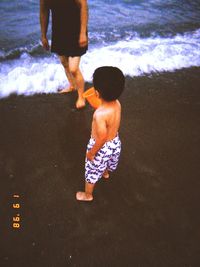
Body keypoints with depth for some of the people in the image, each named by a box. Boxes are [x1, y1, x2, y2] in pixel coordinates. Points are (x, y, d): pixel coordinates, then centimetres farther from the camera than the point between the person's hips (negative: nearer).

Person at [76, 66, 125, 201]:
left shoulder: (100, 114, -38)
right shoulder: (117, 103, -15)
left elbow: (102, 138, -29)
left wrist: (91, 153, -14)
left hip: (102, 147, -7)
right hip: (115, 142, 7)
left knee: (92, 171, 19)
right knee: (109, 162, 38)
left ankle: (88, 195, 43)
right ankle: (106, 173, 71)